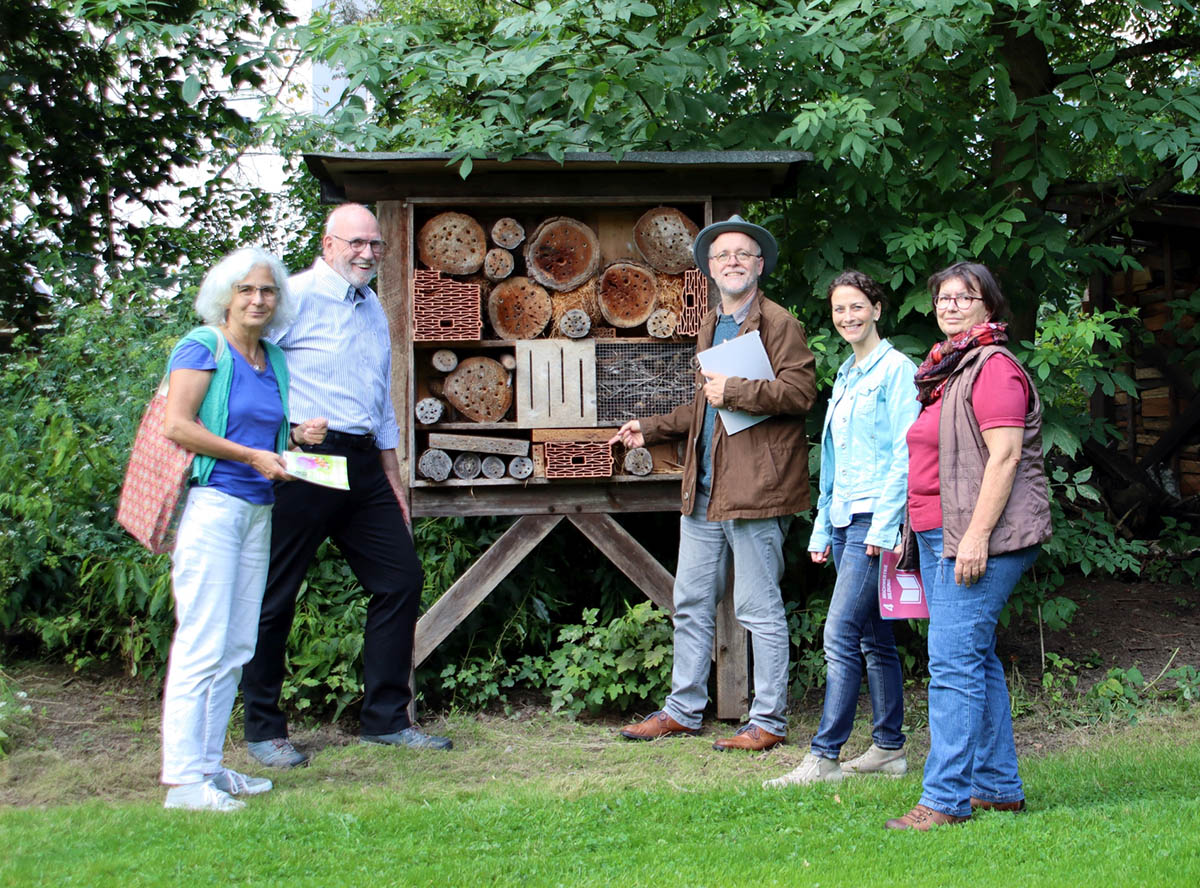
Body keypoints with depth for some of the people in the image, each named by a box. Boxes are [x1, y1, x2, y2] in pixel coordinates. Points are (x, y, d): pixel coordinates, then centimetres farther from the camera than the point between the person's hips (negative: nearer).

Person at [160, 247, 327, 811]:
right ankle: (183, 779, -5)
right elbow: (177, 426, -13)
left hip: (257, 508, 8)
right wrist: (253, 456, -14)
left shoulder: (273, 359, 18)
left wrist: (297, 436, 7)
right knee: (202, 643, -9)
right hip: (210, 504, -8)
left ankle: (209, 765, 15)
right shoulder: (204, 347, -4)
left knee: (237, 646, 8)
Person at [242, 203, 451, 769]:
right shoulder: (297, 297, -6)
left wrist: (392, 480, 23)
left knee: (401, 577, 6)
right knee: (275, 595, 0)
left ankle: (385, 719, 16)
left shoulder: (374, 310, 19)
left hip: (362, 462, 8)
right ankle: (263, 731, 12)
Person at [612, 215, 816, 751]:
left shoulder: (778, 323, -5)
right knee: (691, 604, 13)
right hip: (703, 489, 8)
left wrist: (734, 390, -18)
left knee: (759, 608, -2)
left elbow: (800, 392, -17)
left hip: (755, 488, -8)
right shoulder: (711, 327, 21)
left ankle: (769, 721, 7)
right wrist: (651, 428, 23)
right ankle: (683, 710, 24)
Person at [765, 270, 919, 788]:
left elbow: (904, 454, -12)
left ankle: (824, 756, -11)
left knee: (841, 634, -12)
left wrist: (883, 526, -17)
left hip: (876, 516, -8)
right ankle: (889, 747, 17)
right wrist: (822, 529, 18)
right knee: (874, 637, 11)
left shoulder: (896, 370, -6)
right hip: (844, 518, 8)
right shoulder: (844, 378, 18)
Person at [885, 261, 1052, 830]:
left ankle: (945, 799, -11)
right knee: (977, 660, 12)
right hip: (938, 537, 10)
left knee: (954, 663, -12)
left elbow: (1004, 457, -17)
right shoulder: (947, 371, 20)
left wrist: (977, 535, -23)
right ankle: (999, 787, 20)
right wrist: (913, 529, 23)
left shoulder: (994, 367, -9)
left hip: (979, 537, -10)